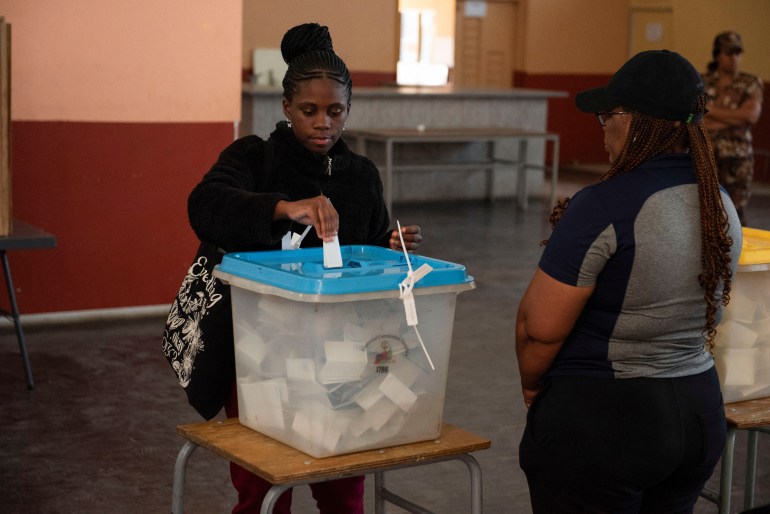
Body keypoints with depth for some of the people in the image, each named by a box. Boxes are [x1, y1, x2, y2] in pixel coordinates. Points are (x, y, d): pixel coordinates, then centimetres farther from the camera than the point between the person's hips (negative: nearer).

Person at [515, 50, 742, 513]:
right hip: (701, 412, 7)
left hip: (600, 419, -7)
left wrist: (532, 384, 1)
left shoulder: (604, 208, -22)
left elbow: (540, 328, -18)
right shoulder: (722, 206, 2)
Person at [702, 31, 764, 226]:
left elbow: (751, 115, -11)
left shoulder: (751, 84, 5)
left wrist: (711, 110, -8)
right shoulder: (701, 83, 7)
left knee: (735, 213, -2)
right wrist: (734, 119, -12)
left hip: (737, 158, -1)